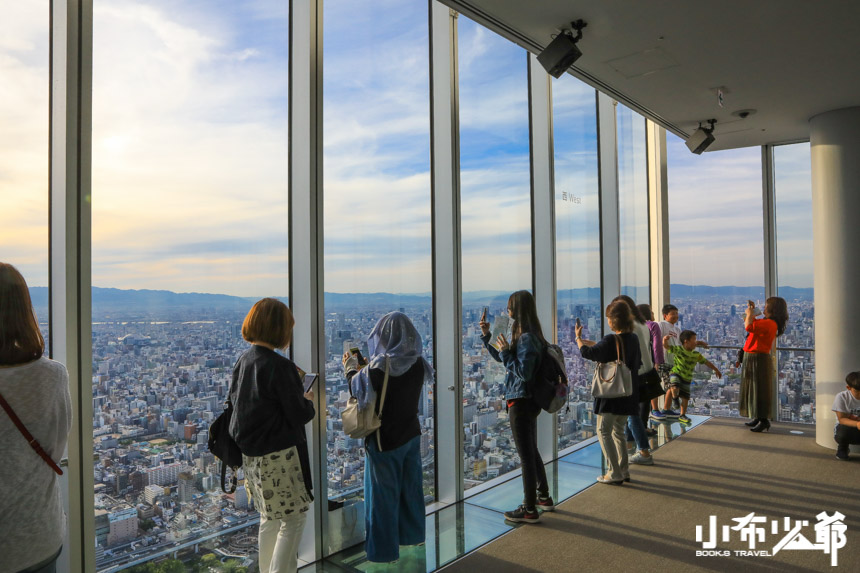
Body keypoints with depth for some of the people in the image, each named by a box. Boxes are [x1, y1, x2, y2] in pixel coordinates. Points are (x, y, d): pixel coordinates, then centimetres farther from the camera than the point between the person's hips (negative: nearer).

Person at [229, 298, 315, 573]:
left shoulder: (242, 362, 2)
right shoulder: (279, 366, -21)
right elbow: (299, 416, -19)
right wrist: (308, 402, 3)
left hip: (251, 455, 8)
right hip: (280, 456, -8)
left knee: (270, 518, 22)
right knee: (293, 519, 5)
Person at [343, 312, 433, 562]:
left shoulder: (378, 367, -23)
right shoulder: (418, 363, -6)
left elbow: (358, 389, -6)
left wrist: (350, 367, 12)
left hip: (384, 439, -5)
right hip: (411, 435, 6)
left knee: (383, 493, 8)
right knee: (411, 486, 20)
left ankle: (384, 550, 20)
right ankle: (412, 534, 38)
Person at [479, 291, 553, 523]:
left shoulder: (526, 338, -20)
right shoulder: (525, 336, 10)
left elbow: (524, 373, -24)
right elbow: (502, 359, 22)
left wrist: (506, 352, -18)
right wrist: (486, 336, 17)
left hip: (521, 403, -10)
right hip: (527, 401, 10)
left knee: (526, 455, 0)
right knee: (532, 452, 21)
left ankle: (530, 509, 11)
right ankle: (544, 497, 34)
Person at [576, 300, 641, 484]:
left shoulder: (611, 340, -21)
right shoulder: (633, 339, 4)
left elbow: (587, 353, -22)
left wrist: (578, 338, -2)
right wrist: (594, 343, 20)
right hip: (628, 394, 8)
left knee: (604, 432, 2)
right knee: (618, 431, 19)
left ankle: (615, 474, 1)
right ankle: (624, 471, 22)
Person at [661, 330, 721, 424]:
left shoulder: (696, 355, 2)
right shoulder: (678, 350, -13)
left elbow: (706, 362, 14)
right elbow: (666, 347, -22)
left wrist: (716, 370, 19)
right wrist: (665, 340, -43)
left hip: (687, 378, 5)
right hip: (676, 374, -4)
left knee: (685, 397, 6)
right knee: (675, 389, -31)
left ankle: (682, 415, 21)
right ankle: (675, 397, 4)